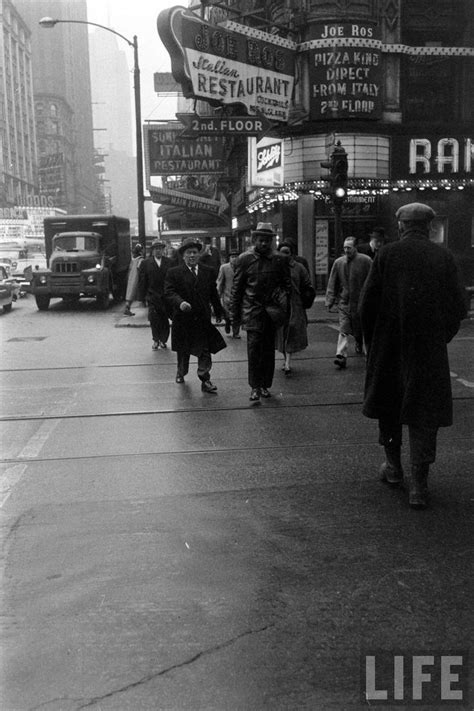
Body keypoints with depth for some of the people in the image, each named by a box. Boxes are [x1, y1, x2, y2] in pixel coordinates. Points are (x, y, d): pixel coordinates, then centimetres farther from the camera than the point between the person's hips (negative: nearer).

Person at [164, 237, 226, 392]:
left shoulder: (208, 271, 8)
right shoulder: (174, 273, -2)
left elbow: (213, 293, 13)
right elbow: (169, 292, -12)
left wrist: (218, 311, 16)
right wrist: (180, 302, -30)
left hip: (203, 319, 1)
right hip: (183, 320, -1)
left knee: (205, 351, -5)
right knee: (183, 351, 16)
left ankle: (205, 380, 0)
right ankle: (181, 373, 39)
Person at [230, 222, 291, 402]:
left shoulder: (280, 260, 5)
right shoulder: (244, 259, 2)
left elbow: (286, 284, 15)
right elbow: (237, 288, 6)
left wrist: (283, 296, -6)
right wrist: (235, 315, 5)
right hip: (252, 310, -2)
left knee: (269, 349, 7)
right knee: (254, 346, -12)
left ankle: (265, 385, 18)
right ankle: (255, 387, -6)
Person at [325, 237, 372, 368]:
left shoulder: (365, 261, -5)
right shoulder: (338, 262, 2)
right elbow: (332, 283, 5)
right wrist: (330, 301, 0)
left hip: (360, 302, -1)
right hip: (344, 302, 1)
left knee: (360, 329, 14)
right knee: (343, 330, -8)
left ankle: (360, 345, 43)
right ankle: (341, 356, -13)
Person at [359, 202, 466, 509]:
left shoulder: (387, 254, -4)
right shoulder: (443, 256, -3)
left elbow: (367, 303, -5)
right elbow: (459, 307, -3)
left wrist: (372, 340, 9)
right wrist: (441, 337, 12)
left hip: (389, 346, 1)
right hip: (430, 347, 0)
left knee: (388, 404, 18)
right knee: (425, 413, 5)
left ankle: (393, 466, 32)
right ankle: (418, 485, 3)